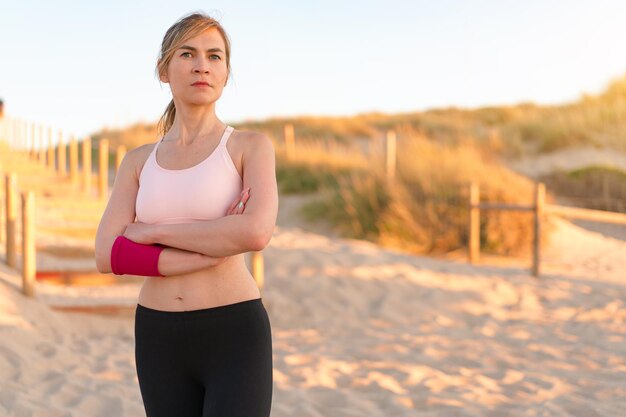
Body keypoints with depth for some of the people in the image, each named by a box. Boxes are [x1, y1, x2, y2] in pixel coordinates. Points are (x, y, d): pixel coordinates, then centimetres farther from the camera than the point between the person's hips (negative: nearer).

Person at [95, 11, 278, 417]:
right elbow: (108, 257, -4)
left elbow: (257, 233, -22)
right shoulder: (139, 161, 10)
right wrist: (217, 249, -14)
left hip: (234, 340, -4)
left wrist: (152, 232, -11)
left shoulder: (252, 145, -2)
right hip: (162, 342, 5)